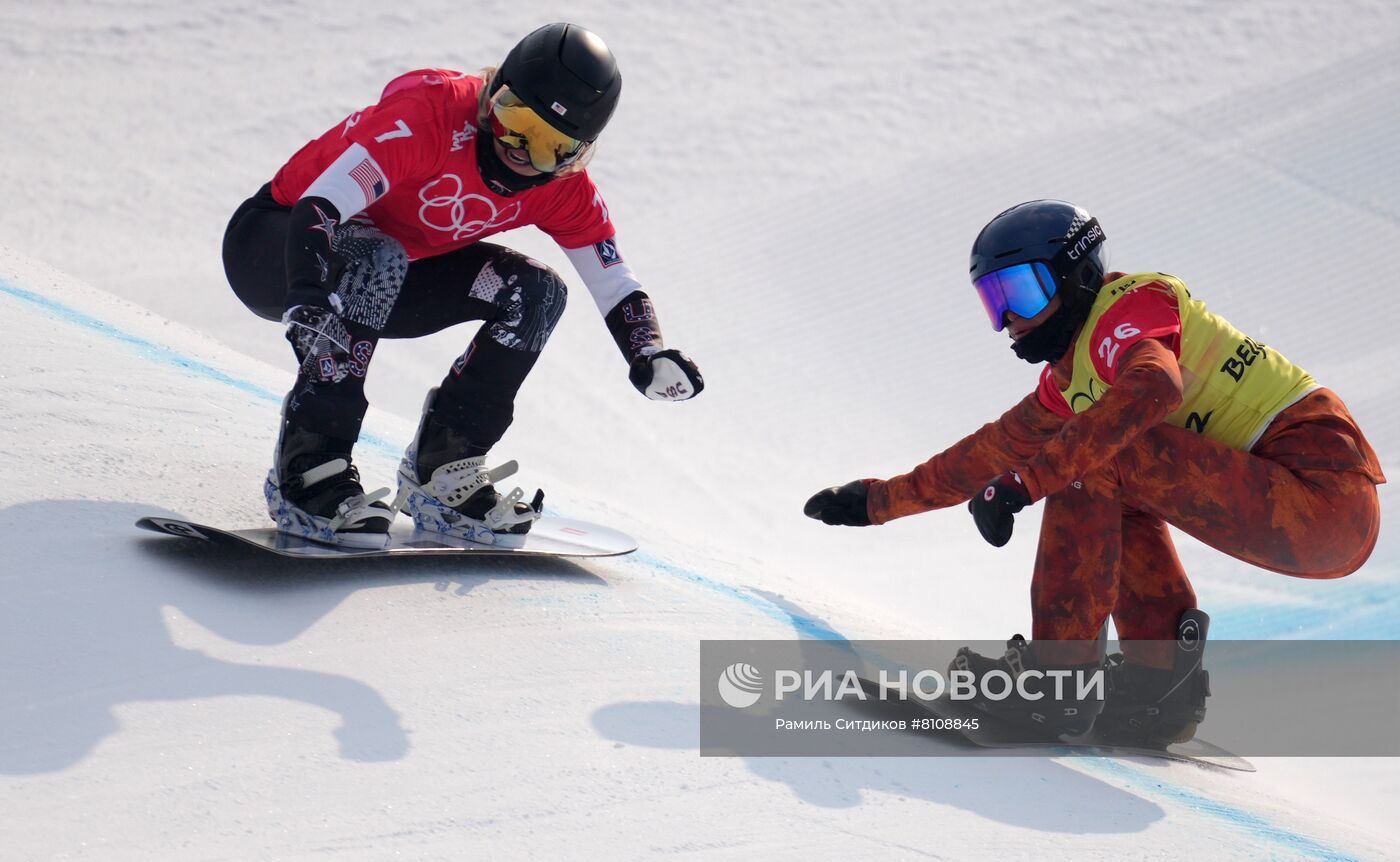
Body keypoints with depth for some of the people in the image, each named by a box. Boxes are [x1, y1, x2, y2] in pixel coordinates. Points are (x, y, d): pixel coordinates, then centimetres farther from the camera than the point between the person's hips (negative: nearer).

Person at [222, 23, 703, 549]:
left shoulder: (562, 188, -10)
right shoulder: (434, 110, -31)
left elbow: (616, 285, -5)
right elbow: (320, 205, -39)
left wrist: (651, 357, -26)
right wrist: (308, 298, -56)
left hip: (381, 279, 7)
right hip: (276, 243, -7)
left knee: (535, 292, -9)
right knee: (372, 261, -39)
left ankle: (440, 472, -4)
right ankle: (307, 470, -34)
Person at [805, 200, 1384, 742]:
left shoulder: (1128, 306, -8)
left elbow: (1153, 388, -31)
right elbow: (990, 452, 33)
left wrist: (1025, 482, -32)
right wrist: (880, 500, 36)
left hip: (1325, 489, -9)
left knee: (1101, 455, -16)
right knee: (1110, 483, 18)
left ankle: (1059, 672, -12)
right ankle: (1161, 674, 9)